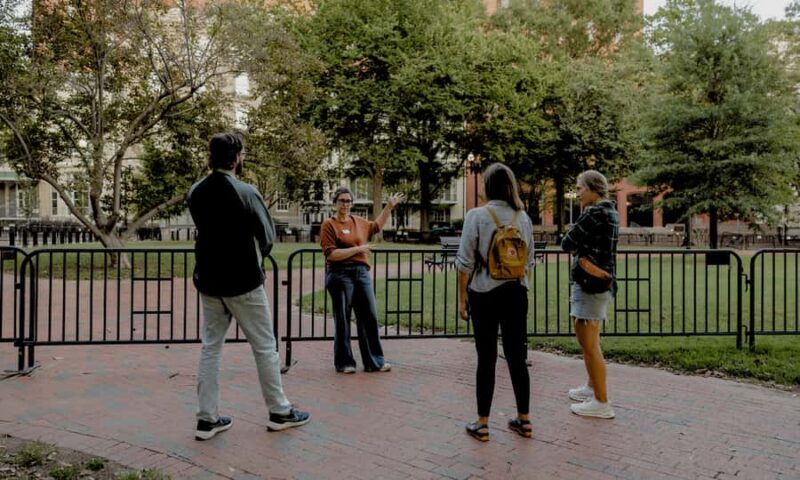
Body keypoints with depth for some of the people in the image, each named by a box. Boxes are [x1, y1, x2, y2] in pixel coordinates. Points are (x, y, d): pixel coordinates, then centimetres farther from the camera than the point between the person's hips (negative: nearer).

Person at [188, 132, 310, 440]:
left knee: (211, 347, 13)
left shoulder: (196, 192, 1)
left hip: (208, 282, 6)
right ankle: (279, 412, 18)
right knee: (264, 347, 7)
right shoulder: (245, 192, -16)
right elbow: (268, 236, -9)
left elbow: (204, 227, 11)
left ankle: (207, 419, 16)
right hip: (243, 282, -5)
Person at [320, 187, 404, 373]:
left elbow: (376, 226, 34)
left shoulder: (358, 221, 13)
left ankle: (374, 361, 16)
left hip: (362, 273, 6)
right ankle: (344, 363, 15)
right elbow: (331, 254, -13)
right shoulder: (329, 225, -4)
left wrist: (389, 206, 30)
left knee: (369, 318, 7)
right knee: (342, 321, 2)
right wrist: (357, 249, -15)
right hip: (340, 275, -6)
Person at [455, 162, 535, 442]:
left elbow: (465, 263, -9)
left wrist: (462, 298, -1)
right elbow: (529, 262, 10)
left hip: (485, 294, -4)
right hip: (516, 293, 4)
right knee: (517, 357, 11)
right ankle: (524, 420, 22)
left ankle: (482, 424, 13)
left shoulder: (477, 216, -9)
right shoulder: (523, 218, 3)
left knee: (486, 359, 3)